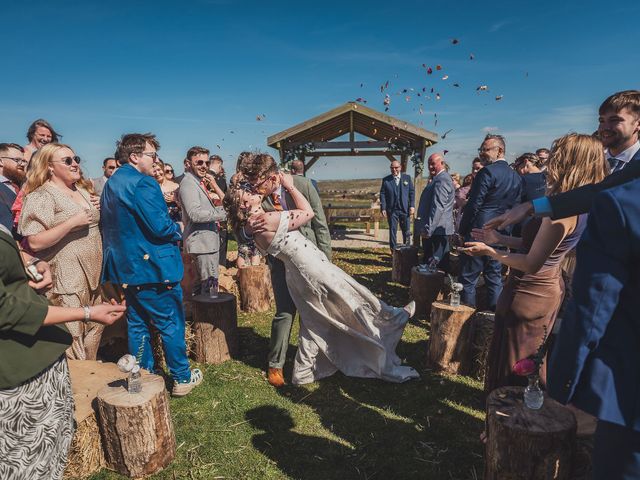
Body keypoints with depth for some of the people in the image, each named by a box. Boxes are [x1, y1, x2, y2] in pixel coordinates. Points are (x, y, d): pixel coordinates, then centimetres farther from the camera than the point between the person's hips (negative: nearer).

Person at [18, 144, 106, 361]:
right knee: (71, 337, -2)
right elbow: (34, 243, -20)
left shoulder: (83, 190, 14)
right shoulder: (41, 197, -11)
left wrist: (101, 210, 11)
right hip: (67, 281, -8)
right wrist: (73, 222, -23)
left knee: (94, 329, 17)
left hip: (92, 276, 8)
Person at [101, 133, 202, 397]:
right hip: (153, 266, -9)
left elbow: (111, 227, 19)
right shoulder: (143, 183, -18)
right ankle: (182, 378, 16)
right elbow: (160, 226, -25)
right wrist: (178, 230, -6)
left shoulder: (110, 185, 13)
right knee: (171, 324, 4)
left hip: (126, 267, 9)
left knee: (137, 323, 17)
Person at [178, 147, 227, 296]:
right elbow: (195, 214, -24)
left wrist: (214, 185, 2)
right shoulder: (188, 183, -12)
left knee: (201, 281, 20)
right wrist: (223, 212, -19)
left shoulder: (200, 182, 17)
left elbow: (225, 201, 16)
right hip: (202, 243, -10)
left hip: (208, 241, 10)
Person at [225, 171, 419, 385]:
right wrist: (290, 187, -6)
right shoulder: (267, 219, -23)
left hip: (297, 276, 9)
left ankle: (303, 372, 31)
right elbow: (307, 213, -13)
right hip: (315, 271, -9)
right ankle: (392, 319, 34)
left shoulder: (253, 223, 4)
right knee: (355, 303, 12)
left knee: (314, 325, 21)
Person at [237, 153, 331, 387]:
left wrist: (325, 262, -6)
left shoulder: (302, 185, -19)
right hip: (281, 260, -1)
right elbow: (244, 237, -13)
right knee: (285, 312, -5)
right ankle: (275, 365, 17)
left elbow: (320, 225, -9)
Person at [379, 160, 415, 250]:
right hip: (392, 210, -1)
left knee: (406, 231, 7)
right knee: (392, 231, 3)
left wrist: (412, 206, -3)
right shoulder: (386, 180, 3)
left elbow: (412, 192, 5)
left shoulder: (407, 178, 6)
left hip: (404, 209, 1)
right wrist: (383, 208, -6)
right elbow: (382, 194, 1)